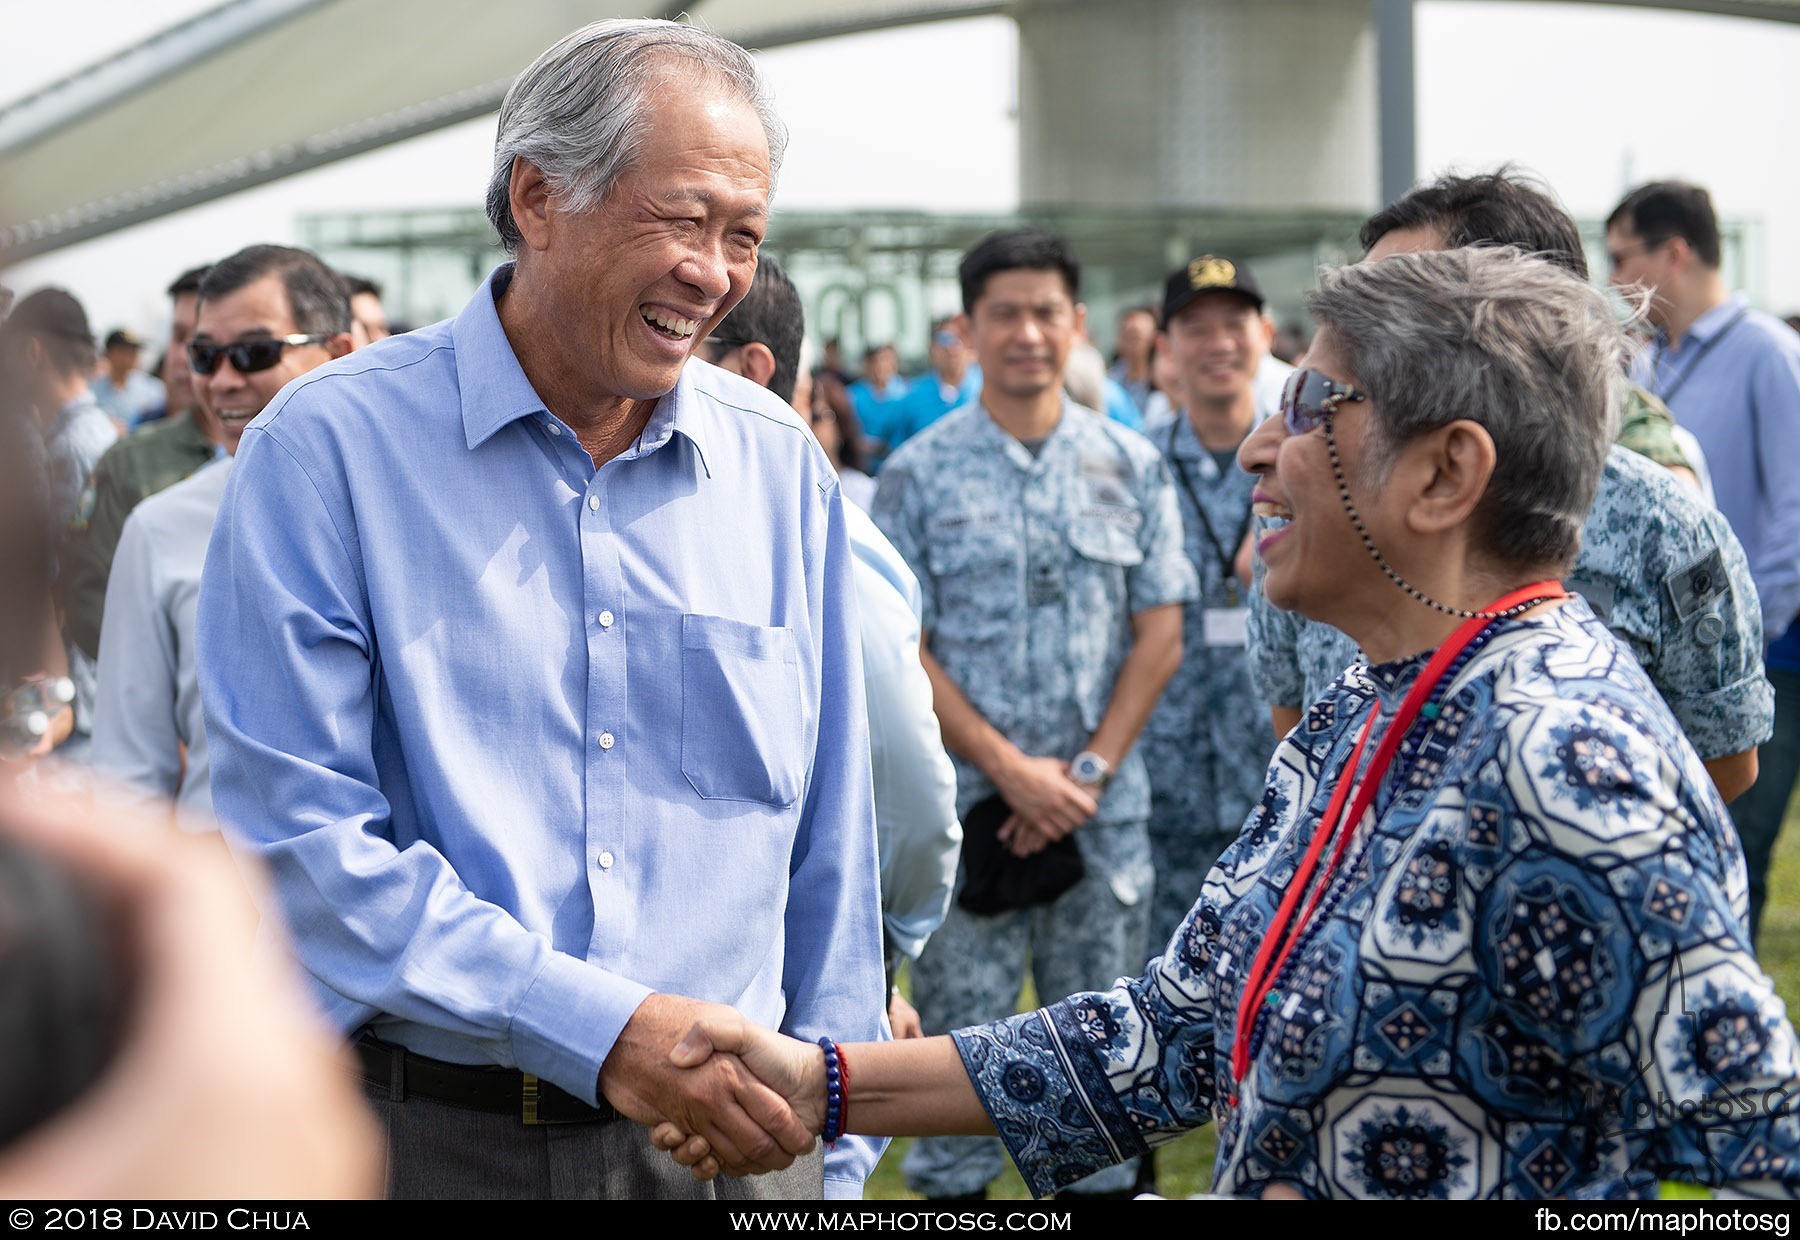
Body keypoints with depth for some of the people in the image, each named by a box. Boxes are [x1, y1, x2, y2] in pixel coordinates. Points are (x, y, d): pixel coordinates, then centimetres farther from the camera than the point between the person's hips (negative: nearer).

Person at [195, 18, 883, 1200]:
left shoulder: (784, 470, 4)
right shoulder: (331, 446, -8)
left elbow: (830, 851, 7)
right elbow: (297, 829, -15)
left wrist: (834, 1162, 5)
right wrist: (598, 1025, -22)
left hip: (730, 1133, 3)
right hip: (425, 1136, -3)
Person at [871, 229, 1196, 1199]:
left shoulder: (1131, 466, 6)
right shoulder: (919, 474, 0)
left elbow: (1159, 634, 4)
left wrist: (1086, 770, -7)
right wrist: (1011, 769, -11)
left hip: (1105, 808, 2)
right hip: (968, 805, -2)